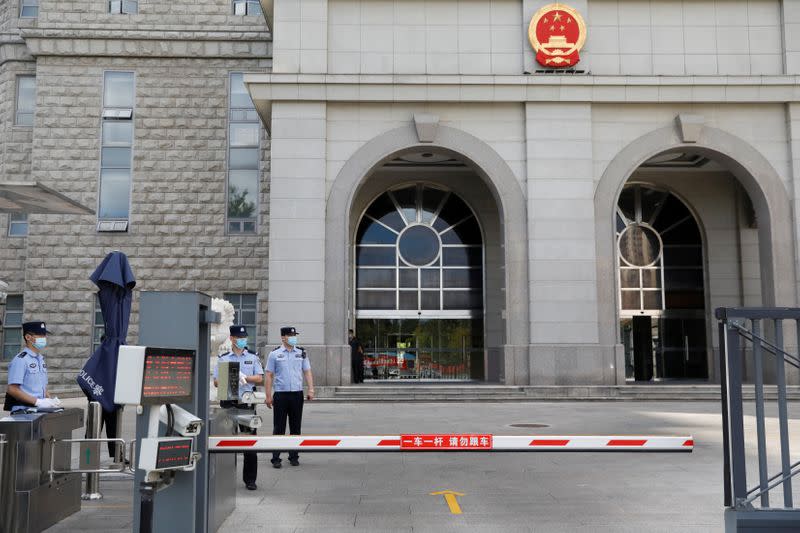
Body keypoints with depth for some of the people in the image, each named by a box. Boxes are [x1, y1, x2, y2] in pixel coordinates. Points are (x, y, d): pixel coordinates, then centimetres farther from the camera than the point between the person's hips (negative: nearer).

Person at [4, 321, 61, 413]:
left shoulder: (41, 359, 17)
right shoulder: (20, 360, -7)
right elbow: (12, 390, -13)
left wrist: (51, 401, 5)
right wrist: (38, 402, -16)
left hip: (40, 410, 7)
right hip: (23, 411, -7)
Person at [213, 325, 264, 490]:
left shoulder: (253, 357, 11)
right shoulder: (223, 358, 9)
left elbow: (260, 378, 4)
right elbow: (216, 382, 4)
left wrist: (244, 377, -11)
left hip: (247, 403, 0)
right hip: (228, 402, 0)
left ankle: (250, 479, 5)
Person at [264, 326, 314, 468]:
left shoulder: (301, 353, 10)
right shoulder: (274, 354, 2)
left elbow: (307, 372, 10)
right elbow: (269, 375, 2)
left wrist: (311, 389, -2)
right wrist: (268, 396, -3)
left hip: (297, 394, 3)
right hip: (280, 394, -2)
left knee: (296, 427, 8)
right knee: (278, 428, 0)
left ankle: (294, 456, 17)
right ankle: (276, 458, 6)